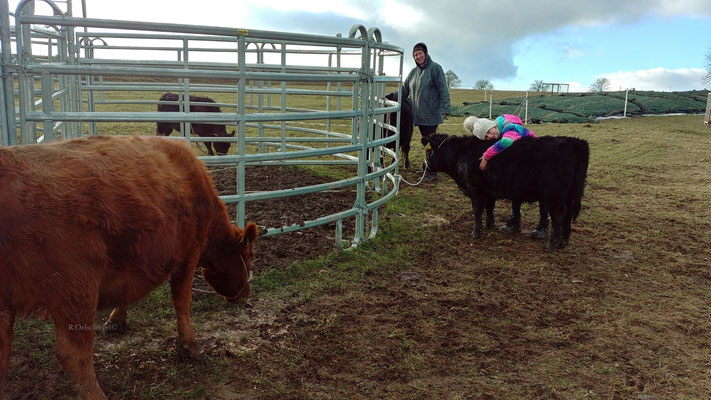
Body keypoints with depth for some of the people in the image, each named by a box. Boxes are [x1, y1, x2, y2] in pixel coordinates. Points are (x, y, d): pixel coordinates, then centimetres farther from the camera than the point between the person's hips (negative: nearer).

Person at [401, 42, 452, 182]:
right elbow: (404, 90, 18)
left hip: (431, 114, -6)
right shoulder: (413, 72, 15)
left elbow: (443, 90, -9)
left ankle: (432, 172, -1)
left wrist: (446, 108, -18)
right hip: (418, 115, 6)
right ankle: (428, 168, 21)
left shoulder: (435, 68, -4)